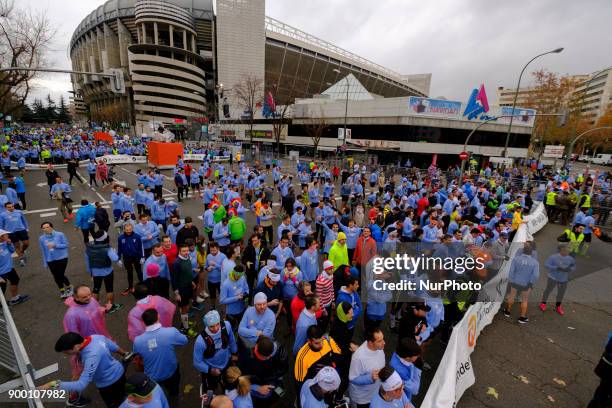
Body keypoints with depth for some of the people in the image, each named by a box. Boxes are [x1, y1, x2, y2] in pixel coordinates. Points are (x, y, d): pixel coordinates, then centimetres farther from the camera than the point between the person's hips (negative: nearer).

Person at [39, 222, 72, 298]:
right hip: (51, 260, 3)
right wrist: (45, 263, 9)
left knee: (61, 275, -5)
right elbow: (43, 251, 6)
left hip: (62, 258, -3)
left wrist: (55, 245, -22)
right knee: (56, 276, 9)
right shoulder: (41, 238, -2)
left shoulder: (60, 234, -10)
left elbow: (65, 245, -7)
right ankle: (62, 291, 29)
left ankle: (69, 287, 22)